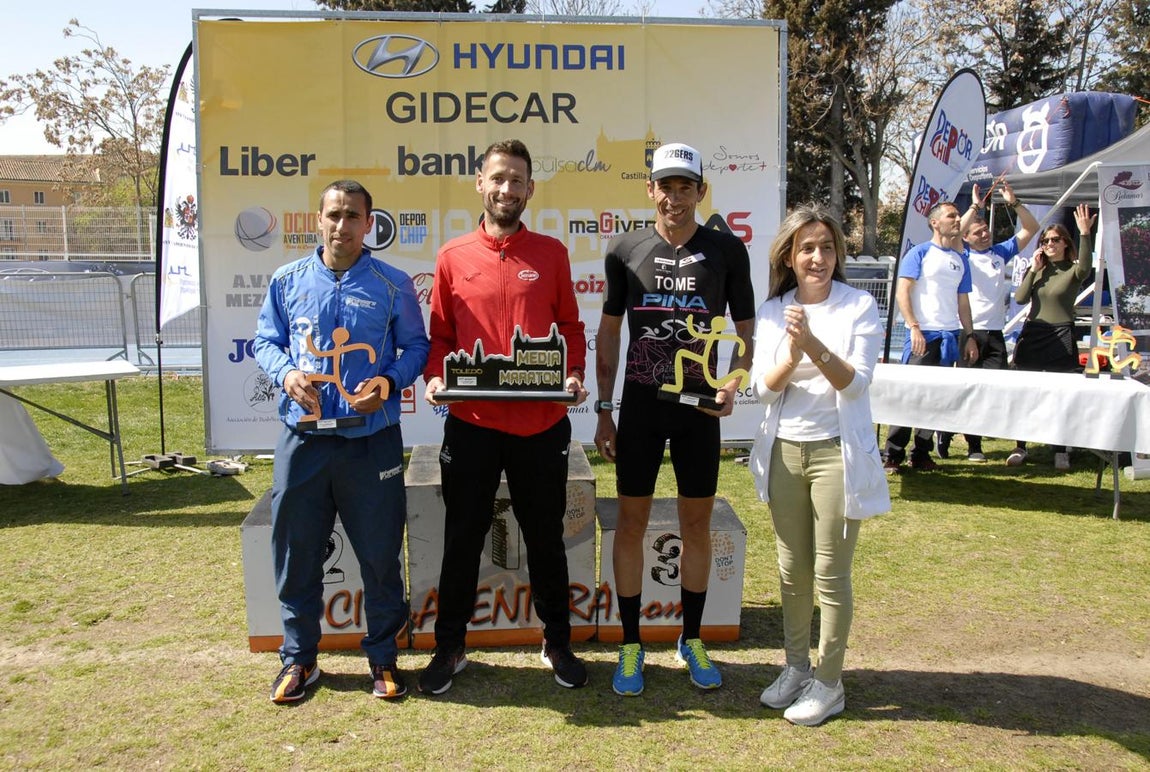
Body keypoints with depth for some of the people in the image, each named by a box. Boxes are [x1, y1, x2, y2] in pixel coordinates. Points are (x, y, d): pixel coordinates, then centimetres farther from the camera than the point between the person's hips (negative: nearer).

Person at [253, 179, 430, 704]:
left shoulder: (392, 285, 2)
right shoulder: (288, 281, 7)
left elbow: (416, 345, 6)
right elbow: (265, 340, 12)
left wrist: (390, 381, -13)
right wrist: (285, 373, -10)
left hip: (372, 439, -1)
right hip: (303, 438, 2)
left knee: (380, 553, 6)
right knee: (296, 554, 10)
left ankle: (383, 656, 24)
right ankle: (298, 657, 28)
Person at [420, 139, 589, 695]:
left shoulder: (551, 254, 4)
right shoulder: (453, 256, 4)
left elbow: (570, 327, 8)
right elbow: (440, 334, 8)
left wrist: (573, 374, -8)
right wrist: (434, 377, -9)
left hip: (541, 423, 0)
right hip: (470, 423, 0)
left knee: (545, 538, 13)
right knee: (462, 538, 10)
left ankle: (557, 643, 30)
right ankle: (450, 647, 27)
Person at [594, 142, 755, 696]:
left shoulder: (727, 251, 1)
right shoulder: (626, 251, 3)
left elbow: (746, 329, 6)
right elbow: (608, 332, 7)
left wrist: (732, 387, -12)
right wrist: (603, 409, 3)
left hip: (699, 404, 0)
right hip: (640, 405, 0)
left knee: (697, 522, 9)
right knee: (631, 520, 4)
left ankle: (691, 640, 25)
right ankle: (631, 645, 18)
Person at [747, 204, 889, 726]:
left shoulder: (859, 306, -5)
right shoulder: (773, 311, 5)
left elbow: (855, 382, -13)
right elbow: (762, 387, -2)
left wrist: (814, 345, -29)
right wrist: (791, 355, -22)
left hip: (836, 451, -4)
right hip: (784, 450, 4)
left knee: (831, 574, 3)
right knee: (792, 569, 14)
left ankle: (829, 684, 17)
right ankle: (796, 668, 29)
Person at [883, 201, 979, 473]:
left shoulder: (961, 260, 17)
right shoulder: (920, 253, -1)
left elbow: (963, 301, 21)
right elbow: (902, 292, -8)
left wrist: (969, 336, 14)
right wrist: (913, 327, -17)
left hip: (950, 336, 6)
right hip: (923, 334, -6)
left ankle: (922, 454, 14)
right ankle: (893, 455, -1)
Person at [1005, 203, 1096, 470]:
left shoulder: (1072, 270, -1)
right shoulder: (1037, 269, 10)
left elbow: (1085, 269, -27)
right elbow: (1020, 298, -3)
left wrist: (1085, 234, -35)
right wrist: (1033, 270, -8)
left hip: (1061, 337, -3)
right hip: (1032, 335, 3)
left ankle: (1061, 452, 8)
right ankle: (1020, 447, 12)